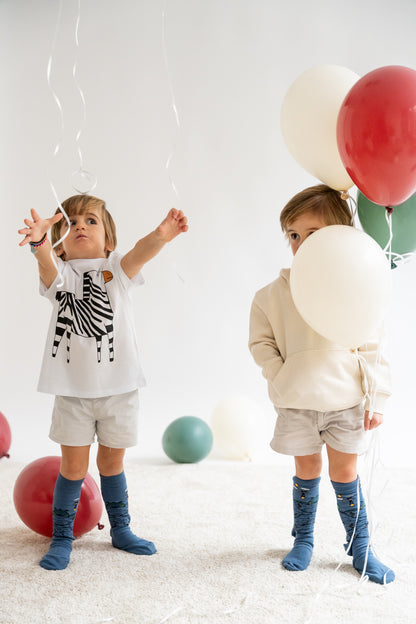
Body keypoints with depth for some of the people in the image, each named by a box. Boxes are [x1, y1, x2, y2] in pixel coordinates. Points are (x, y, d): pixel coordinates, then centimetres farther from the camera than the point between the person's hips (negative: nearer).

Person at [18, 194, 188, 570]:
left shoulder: (116, 269, 2)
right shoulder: (60, 274, 0)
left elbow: (139, 253, -21)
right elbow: (48, 267, -24)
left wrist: (161, 235, -45)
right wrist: (40, 243, -49)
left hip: (118, 384, 1)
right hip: (72, 387, -1)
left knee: (112, 460, 15)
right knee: (73, 464, 4)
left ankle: (120, 530, 33)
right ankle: (62, 537, 23)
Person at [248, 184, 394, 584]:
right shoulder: (274, 293, -3)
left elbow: (373, 347, -1)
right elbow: (260, 341, 4)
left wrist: (377, 399, -1)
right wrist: (282, 379, -8)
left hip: (348, 400, 0)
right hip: (296, 402, 1)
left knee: (345, 470, 9)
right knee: (306, 469, 12)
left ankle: (360, 546, 25)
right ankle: (303, 539, 30)